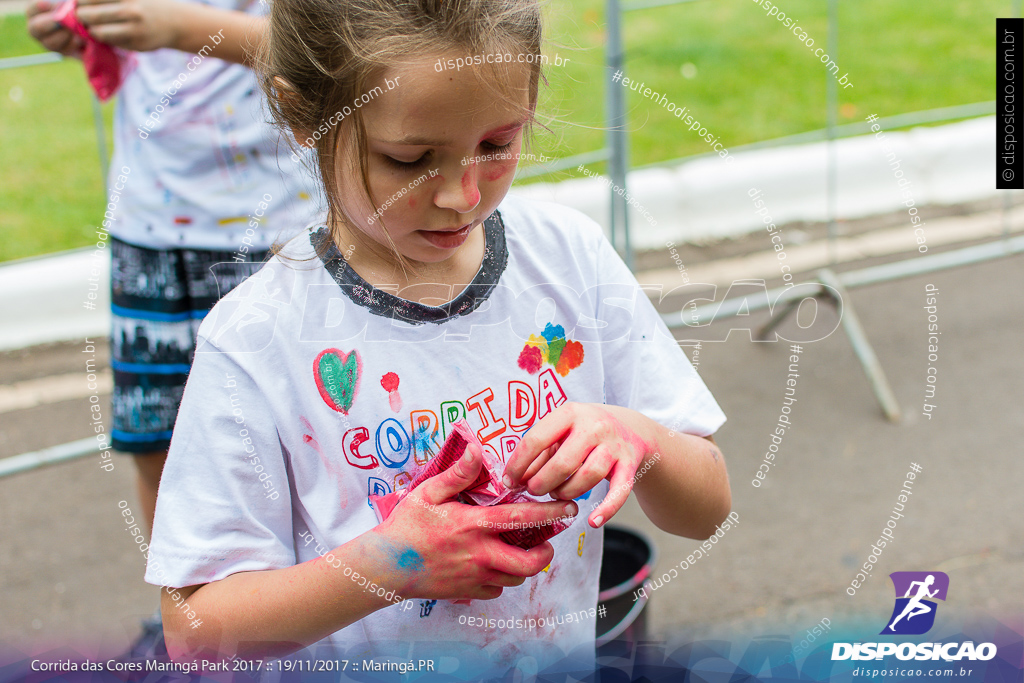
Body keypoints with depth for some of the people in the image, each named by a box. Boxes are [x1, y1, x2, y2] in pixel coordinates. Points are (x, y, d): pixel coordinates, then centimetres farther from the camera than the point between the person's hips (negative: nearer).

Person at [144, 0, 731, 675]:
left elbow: (706, 510, 0)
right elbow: (195, 630, -13)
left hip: (560, 659, 3)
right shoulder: (256, 341, -15)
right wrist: (388, 564, -24)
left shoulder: (569, 253, -5)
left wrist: (638, 439, -20)